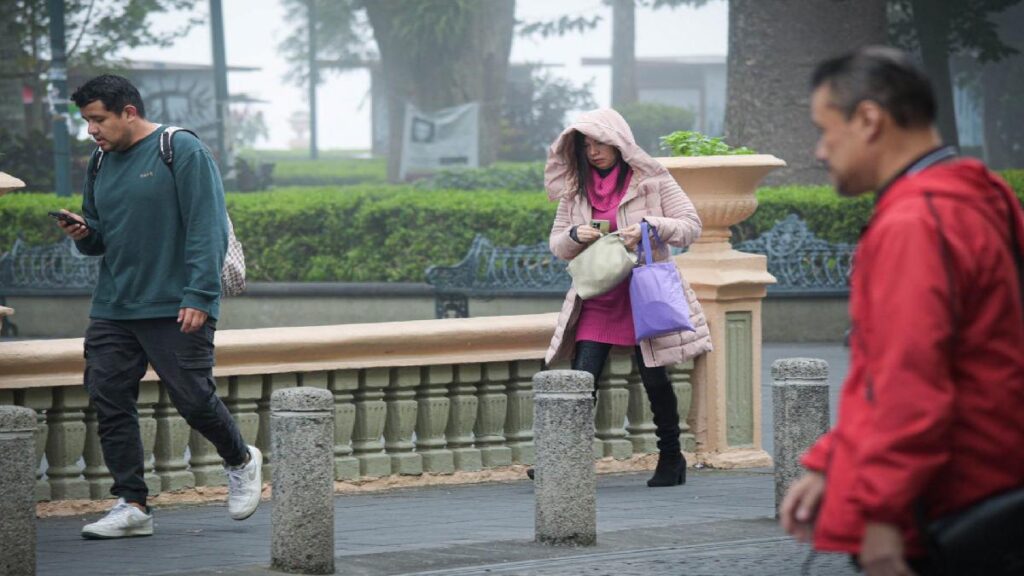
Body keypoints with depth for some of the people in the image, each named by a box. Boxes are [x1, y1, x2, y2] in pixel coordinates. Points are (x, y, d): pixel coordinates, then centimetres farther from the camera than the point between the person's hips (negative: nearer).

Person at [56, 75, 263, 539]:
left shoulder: (181, 151, -7)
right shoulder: (102, 161, 14)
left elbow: (207, 230, -12)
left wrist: (199, 297, -19)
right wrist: (84, 233, -2)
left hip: (176, 310, -6)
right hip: (112, 310, 7)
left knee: (193, 399, -3)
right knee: (109, 402, -1)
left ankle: (241, 462, 25)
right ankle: (131, 506, 5)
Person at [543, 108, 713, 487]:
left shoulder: (651, 180, -3)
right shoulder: (575, 188, 8)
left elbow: (691, 226, -3)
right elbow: (557, 244, 13)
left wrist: (650, 227, -20)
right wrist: (575, 235, -10)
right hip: (596, 300, 3)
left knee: (655, 381, 4)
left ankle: (671, 458, 20)